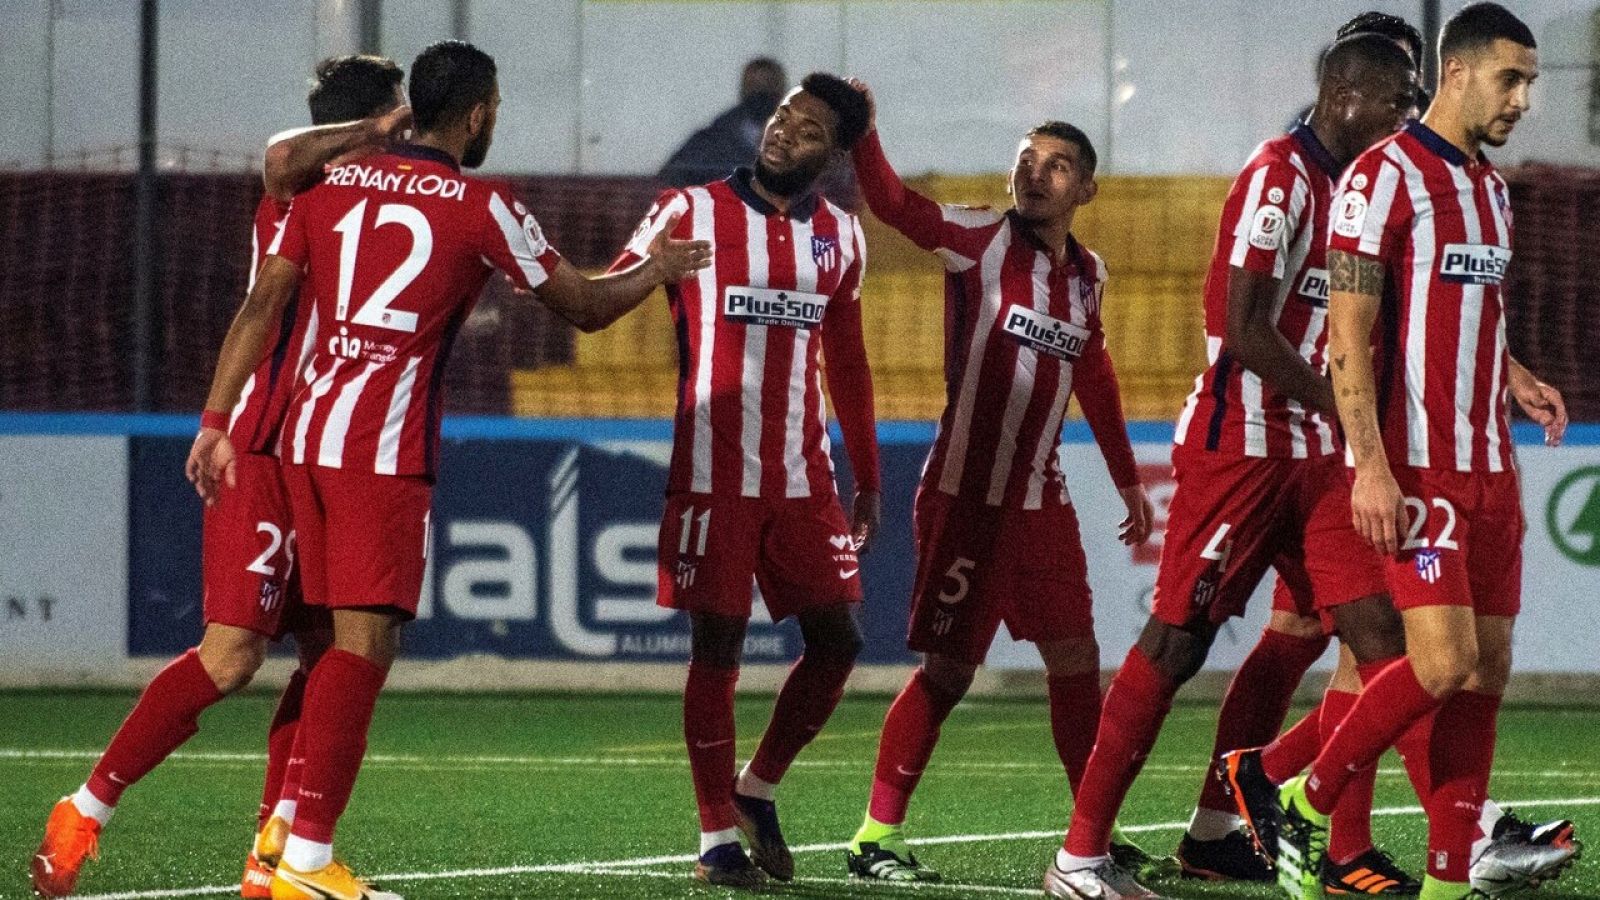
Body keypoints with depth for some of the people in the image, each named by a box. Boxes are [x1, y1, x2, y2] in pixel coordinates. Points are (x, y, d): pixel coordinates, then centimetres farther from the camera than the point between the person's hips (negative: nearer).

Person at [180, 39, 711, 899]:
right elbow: (585, 307, 8)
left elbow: (261, 307, 7)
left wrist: (216, 425, 9)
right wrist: (656, 271, 27)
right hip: (385, 451, -6)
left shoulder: (330, 186, 11)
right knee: (365, 642, -6)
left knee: (338, 638, 16)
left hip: (306, 433, 6)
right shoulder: (482, 208, -2)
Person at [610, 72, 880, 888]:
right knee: (717, 644, -3)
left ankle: (757, 790, 23)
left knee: (834, 639, 3)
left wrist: (867, 481, 20)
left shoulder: (839, 238, 10)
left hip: (802, 478, 5)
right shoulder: (693, 213, -3)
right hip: (714, 476, -5)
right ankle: (717, 837, 4)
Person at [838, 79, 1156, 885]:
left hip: (1041, 500, 6)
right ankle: (877, 834, 1)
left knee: (1075, 658, 8)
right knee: (947, 668, -6)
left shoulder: (1087, 274, 9)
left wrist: (1126, 480, 27)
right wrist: (864, 134, -39)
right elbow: (894, 206, -22)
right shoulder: (982, 240, -7)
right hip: (965, 495, -6)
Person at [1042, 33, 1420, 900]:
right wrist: (1346, 412, -14)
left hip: (1315, 454, 9)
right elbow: (1246, 331, -19)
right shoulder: (1278, 177, -13)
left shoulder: (1356, 186, 15)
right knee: (1176, 642, -6)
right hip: (1239, 444, -9)